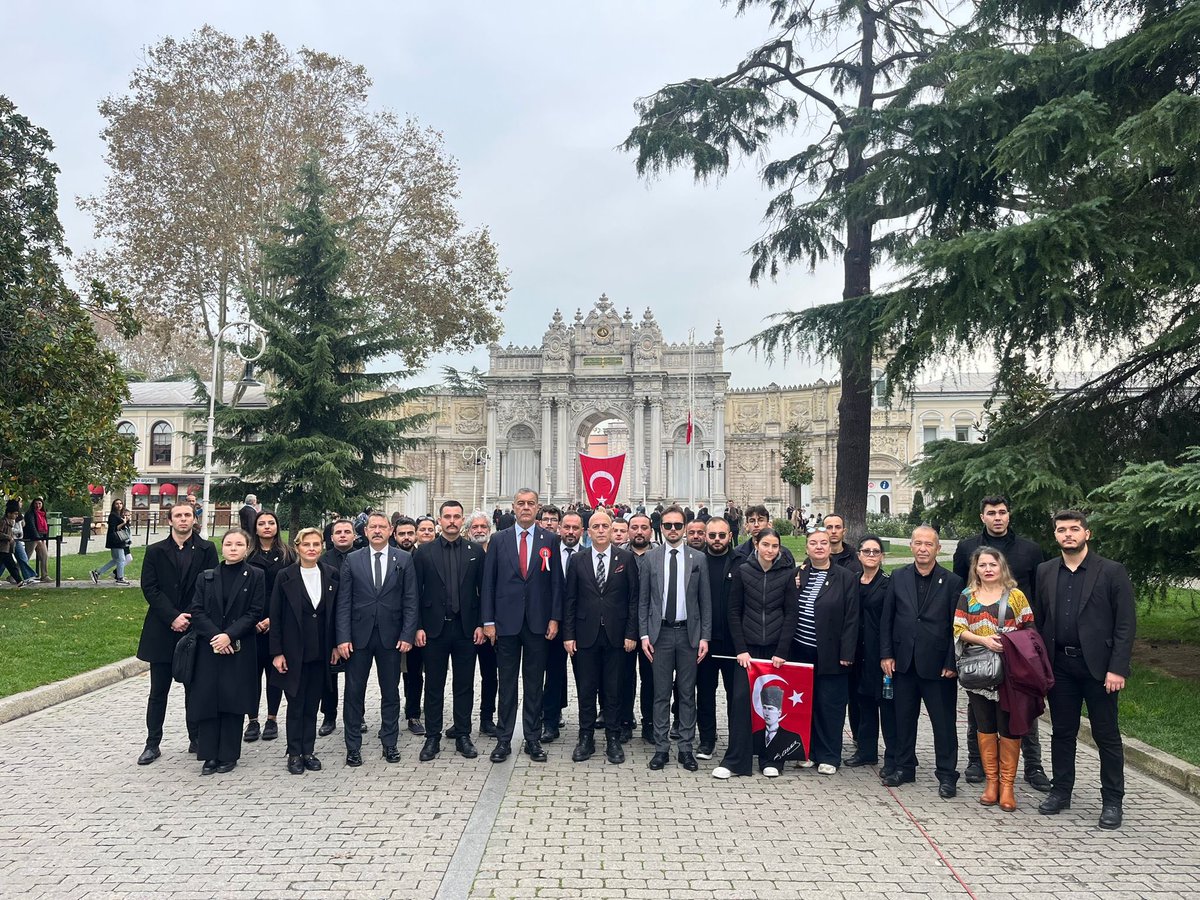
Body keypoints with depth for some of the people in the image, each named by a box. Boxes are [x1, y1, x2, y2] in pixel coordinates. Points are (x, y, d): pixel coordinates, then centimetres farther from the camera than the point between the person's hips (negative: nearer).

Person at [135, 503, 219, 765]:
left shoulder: (207, 549, 3)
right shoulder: (155, 551, 6)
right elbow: (149, 588, -2)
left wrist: (188, 618, -10)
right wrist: (173, 617, -12)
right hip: (162, 631, 1)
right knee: (158, 690, 6)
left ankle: (197, 739, 18)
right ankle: (152, 743, 15)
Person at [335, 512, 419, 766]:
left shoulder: (404, 559, 2)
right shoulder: (352, 560, 2)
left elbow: (410, 600, 0)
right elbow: (343, 602, 0)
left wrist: (407, 635, -8)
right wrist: (343, 637, -8)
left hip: (390, 636, 0)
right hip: (359, 635, 0)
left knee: (390, 692, 10)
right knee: (354, 692, 7)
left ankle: (390, 743, 22)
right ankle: (353, 746, 18)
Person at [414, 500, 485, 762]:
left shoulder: (475, 552, 3)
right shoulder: (424, 552, 1)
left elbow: (483, 590, 4)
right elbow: (416, 592, 0)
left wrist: (480, 624, -2)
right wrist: (418, 627, -5)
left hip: (466, 628, 1)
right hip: (434, 628, -1)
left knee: (464, 686, 8)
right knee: (434, 686, 8)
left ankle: (463, 736, 19)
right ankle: (432, 738, 18)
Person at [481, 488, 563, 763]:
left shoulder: (550, 540, 3)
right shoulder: (499, 540, 3)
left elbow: (556, 582, 3)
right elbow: (488, 583, 2)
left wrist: (554, 618, -3)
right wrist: (488, 621, -3)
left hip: (538, 623, 0)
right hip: (506, 621, 0)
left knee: (534, 684, 8)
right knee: (507, 683, 8)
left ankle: (533, 740, 17)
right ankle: (503, 740, 17)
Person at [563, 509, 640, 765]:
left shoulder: (626, 559, 1)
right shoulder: (577, 561, 4)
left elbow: (633, 598, 1)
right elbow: (569, 600, 4)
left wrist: (631, 633, -4)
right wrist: (568, 634, -1)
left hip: (615, 635, -1)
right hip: (586, 635, 1)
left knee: (614, 690, 6)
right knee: (586, 690, 7)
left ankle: (613, 739, 17)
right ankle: (586, 738, 18)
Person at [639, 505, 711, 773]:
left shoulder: (698, 559, 2)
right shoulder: (651, 558, 3)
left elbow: (705, 601, 3)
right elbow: (643, 600, 5)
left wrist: (705, 637, -2)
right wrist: (644, 634, -2)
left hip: (689, 633, 0)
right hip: (660, 633, 0)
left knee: (687, 693, 7)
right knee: (661, 693, 5)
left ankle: (686, 748, 17)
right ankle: (661, 748, 14)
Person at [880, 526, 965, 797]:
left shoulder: (952, 582, -3)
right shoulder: (898, 577, 4)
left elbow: (956, 626, -4)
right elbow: (886, 619, 6)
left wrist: (952, 663, -8)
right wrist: (886, 654, 0)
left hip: (938, 664, -3)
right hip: (903, 661, 3)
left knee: (944, 721, 5)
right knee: (904, 718, 13)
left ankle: (947, 775, 17)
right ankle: (904, 767, 26)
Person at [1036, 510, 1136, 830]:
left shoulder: (1112, 572, -4)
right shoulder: (1045, 572, 7)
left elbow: (1126, 624, -7)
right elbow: (1039, 620, 10)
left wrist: (1117, 669, -13)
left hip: (1098, 665, -3)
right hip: (1059, 665, 4)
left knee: (1106, 735, 6)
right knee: (1062, 732, 13)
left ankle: (1112, 801, 18)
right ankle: (1061, 791, 25)